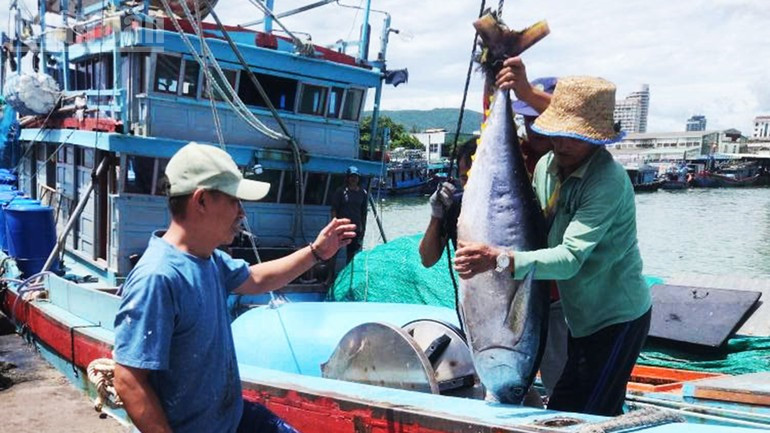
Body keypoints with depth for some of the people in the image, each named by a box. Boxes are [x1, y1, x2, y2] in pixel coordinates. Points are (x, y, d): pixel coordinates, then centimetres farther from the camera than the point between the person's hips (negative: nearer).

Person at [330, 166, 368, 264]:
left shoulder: (363, 193, 8)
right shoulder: (340, 191, -3)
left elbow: (364, 213, 12)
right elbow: (334, 209, -3)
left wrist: (363, 228, 10)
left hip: (356, 228, 3)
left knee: (352, 253, 7)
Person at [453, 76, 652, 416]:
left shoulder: (608, 181, -26)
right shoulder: (546, 166, -1)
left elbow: (570, 258, -33)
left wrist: (498, 259, -44)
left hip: (617, 318, -8)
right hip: (582, 315, 8)